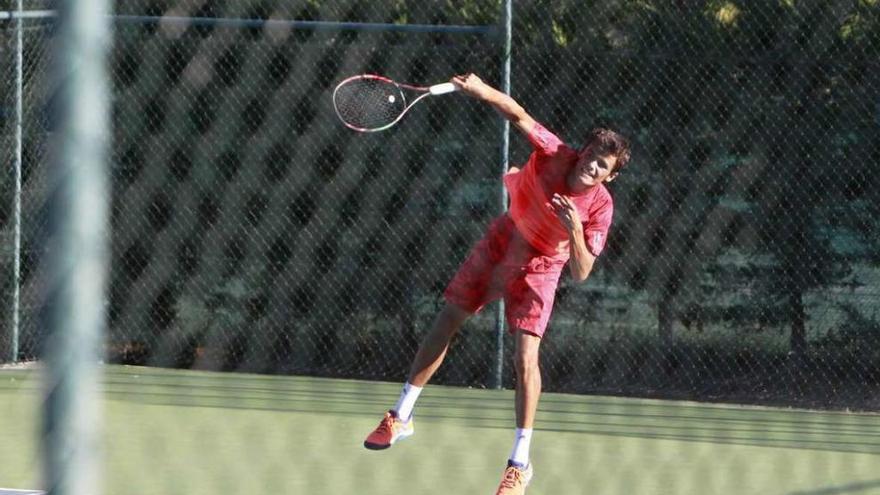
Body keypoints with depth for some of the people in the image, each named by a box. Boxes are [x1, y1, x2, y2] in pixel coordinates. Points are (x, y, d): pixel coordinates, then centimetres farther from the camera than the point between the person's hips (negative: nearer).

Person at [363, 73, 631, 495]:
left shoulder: (599, 207, -26)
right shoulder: (553, 154, -25)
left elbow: (581, 273, -26)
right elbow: (517, 115, -25)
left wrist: (575, 232, -44)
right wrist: (480, 89, -42)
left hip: (539, 267, -3)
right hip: (501, 243, 3)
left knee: (525, 358, -15)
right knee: (444, 325, 7)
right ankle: (401, 417, 24)